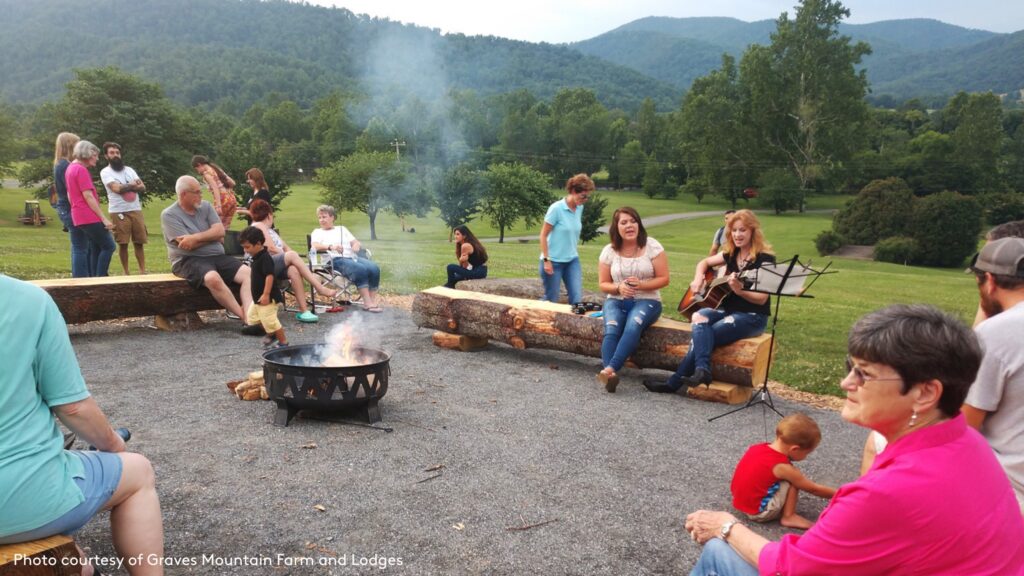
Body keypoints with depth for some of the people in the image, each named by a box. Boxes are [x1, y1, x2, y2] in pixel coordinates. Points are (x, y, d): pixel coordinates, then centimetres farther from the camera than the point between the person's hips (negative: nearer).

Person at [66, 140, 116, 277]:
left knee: (94, 249, 13)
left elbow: (70, 195, 23)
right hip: (90, 217, -10)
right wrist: (104, 218, -18)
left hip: (79, 217, 10)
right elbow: (88, 196, -18)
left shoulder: (70, 168, 18)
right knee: (109, 246, -7)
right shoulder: (81, 170, -13)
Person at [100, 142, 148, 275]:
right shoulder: (105, 172, 0)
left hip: (136, 210, 4)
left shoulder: (129, 170, 15)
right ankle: (126, 272, 7)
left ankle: (143, 271, 8)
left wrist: (126, 187, -10)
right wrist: (133, 184, 0)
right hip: (118, 212, -4)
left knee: (139, 242, 3)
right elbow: (117, 188, -14)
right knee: (123, 244, -1)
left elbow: (142, 187, 6)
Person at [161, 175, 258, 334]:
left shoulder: (205, 206, 12)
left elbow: (220, 231, -1)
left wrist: (195, 237, -13)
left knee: (247, 273, -20)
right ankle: (245, 317, -27)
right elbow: (188, 245, -13)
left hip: (217, 256, 6)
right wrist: (212, 236, -1)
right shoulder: (169, 215, -3)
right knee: (213, 278, -37)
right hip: (188, 260, -5)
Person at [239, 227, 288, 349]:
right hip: (258, 297, 11)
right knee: (252, 316, 20)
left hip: (267, 298, -11)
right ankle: (271, 334, 32)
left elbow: (270, 276, -27)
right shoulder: (257, 257, 10)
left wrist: (266, 294, -29)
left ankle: (283, 342, 4)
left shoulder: (265, 258, -21)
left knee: (270, 320, -8)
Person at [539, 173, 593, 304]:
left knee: (577, 299, -1)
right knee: (551, 300, 5)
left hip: (572, 260, 5)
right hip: (553, 261, -5)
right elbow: (543, 235, -11)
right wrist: (546, 260, -14)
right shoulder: (556, 208, -15)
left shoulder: (580, 208, 2)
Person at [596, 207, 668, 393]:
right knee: (611, 331, -30)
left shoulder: (652, 246, -4)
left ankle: (610, 369, -44)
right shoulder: (609, 251, 2)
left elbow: (664, 279, -3)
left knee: (633, 327, -35)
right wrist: (618, 288, -15)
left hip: (646, 300, -2)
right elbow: (603, 284, 7)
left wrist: (641, 284, -20)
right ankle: (610, 375, -43)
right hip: (616, 300, 2)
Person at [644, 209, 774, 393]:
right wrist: (698, 279, 4)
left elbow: (761, 299, -15)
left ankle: (674, 383, -22)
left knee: (702, 335, -25)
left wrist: (739, 290, -34)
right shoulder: (731, 253, 9)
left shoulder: (764, 259, -11)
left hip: (752, 317, -6)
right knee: (699, 317, -26)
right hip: (728, 309, 6)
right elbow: (704, 262, 25)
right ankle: (702, 370, -36)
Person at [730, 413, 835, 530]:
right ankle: (789, 517, -1)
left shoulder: (758, 448, -3)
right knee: (792, 481, -8)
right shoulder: (783, 468, -21)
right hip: (758, 512, -8)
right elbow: (814, 489, -8)